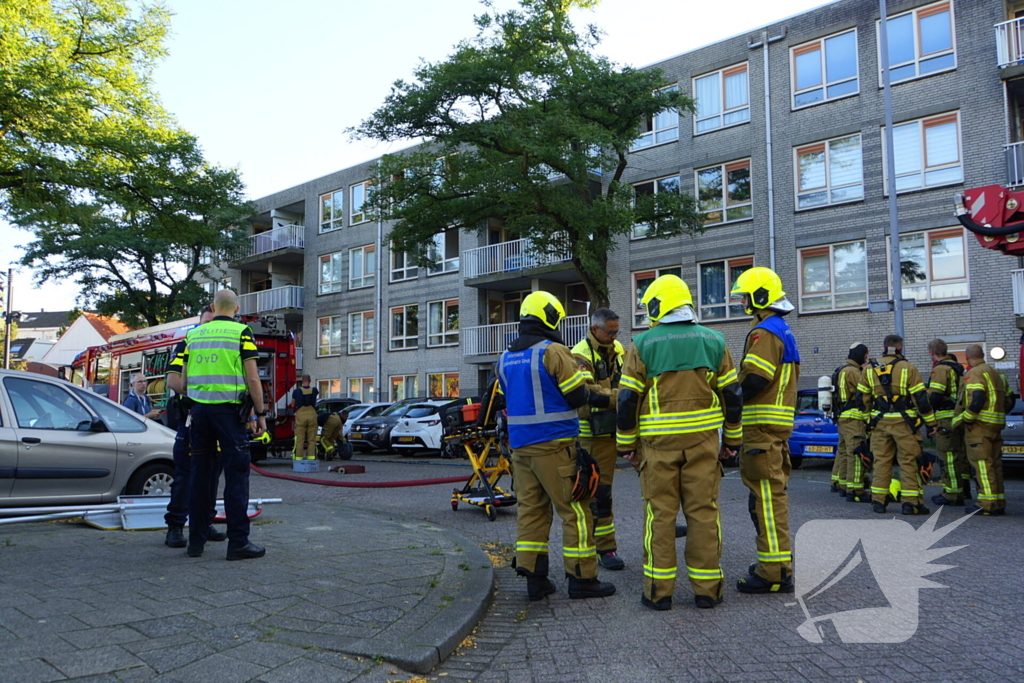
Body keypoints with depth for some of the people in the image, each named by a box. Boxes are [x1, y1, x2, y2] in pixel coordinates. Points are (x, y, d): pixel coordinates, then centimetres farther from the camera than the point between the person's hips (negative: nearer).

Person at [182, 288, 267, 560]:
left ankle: (196, 541, 15)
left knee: (200, 475, 10)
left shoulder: (194, 334, 12)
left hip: (199, 409, 5)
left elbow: (184, 379, 12)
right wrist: (261, 414, -2)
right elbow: (252, 378, -7)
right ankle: (238, 542, -2)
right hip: (229, 410, -5)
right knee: (236, 475, -2)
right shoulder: (241, 332, -2)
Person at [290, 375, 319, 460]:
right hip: (312, 414, 1)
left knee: (299, 440, 1)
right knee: (312, 440, 5)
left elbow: (292, 405, 11)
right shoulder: (314, 390, 3)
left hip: (300, 415, -1)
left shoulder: (296, 391, -1)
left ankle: (298, 459, -2)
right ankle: (311, 458, 1)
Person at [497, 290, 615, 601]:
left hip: (520, 444, 7)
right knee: (575, 510, 2)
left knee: (531, 509, 11)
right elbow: (578, 395, -11)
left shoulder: (505, 359, 11)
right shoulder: (554, 352, -11)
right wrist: (594, 397, 13)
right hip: (554, 444, -7)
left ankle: (534, 578, 14)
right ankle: (581, 578, 7)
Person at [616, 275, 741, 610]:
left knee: (660, 512, 5)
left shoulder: (643, 344, -3)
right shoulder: (714, 341, 5)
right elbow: (732, 394, 8)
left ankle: (658, 591, 10)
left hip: (659, 441, -2)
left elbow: (628, 398, -3)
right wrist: (732, 440, 16)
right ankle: (707, 588, 14)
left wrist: (627, 444, 6)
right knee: (703, 510, 8)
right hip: (703, 438, 2)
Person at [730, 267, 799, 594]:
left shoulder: (764, 332, -13)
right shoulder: (784, 330, 20)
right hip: (779, 423, 11)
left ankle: (775, 573, -4)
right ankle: (779, 560, 28)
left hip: (763, 425, -11)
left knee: (767, 494, -8)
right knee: (773, 492, 17)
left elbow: (753, 380, -23)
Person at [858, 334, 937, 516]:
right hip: (903, 422, -4)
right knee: (909, 462, 2)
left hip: (880, 422, 4)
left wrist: (868, 419, 23)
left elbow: (863, 398, 12)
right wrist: (931, 423, -2)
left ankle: (878, 501, 11)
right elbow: (921, 398, -8)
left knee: (881, 461, 9)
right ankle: (910, 503, 2)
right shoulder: (908, 368, -6)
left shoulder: (870, 370, 7)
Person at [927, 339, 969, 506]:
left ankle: (952, 494, -2)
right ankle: (963, 489, 29)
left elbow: (935, 396, -22)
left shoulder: (940, 369, -14)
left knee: (949, 456, -5)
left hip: (947, 419, -9)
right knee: (960, 453, 18)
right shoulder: (958, 367, 16)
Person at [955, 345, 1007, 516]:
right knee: (995, 463, 11)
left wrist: (967, 419, -16)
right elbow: (1006, 399, 22)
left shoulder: (974, 374, -10)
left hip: (979, 425, -9)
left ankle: (988, 505, -10)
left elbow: (976, 399, -23)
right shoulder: (995, 373, 20)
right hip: (996, 425, 9)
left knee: (982, 463, -8)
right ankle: (999, 504, 14)